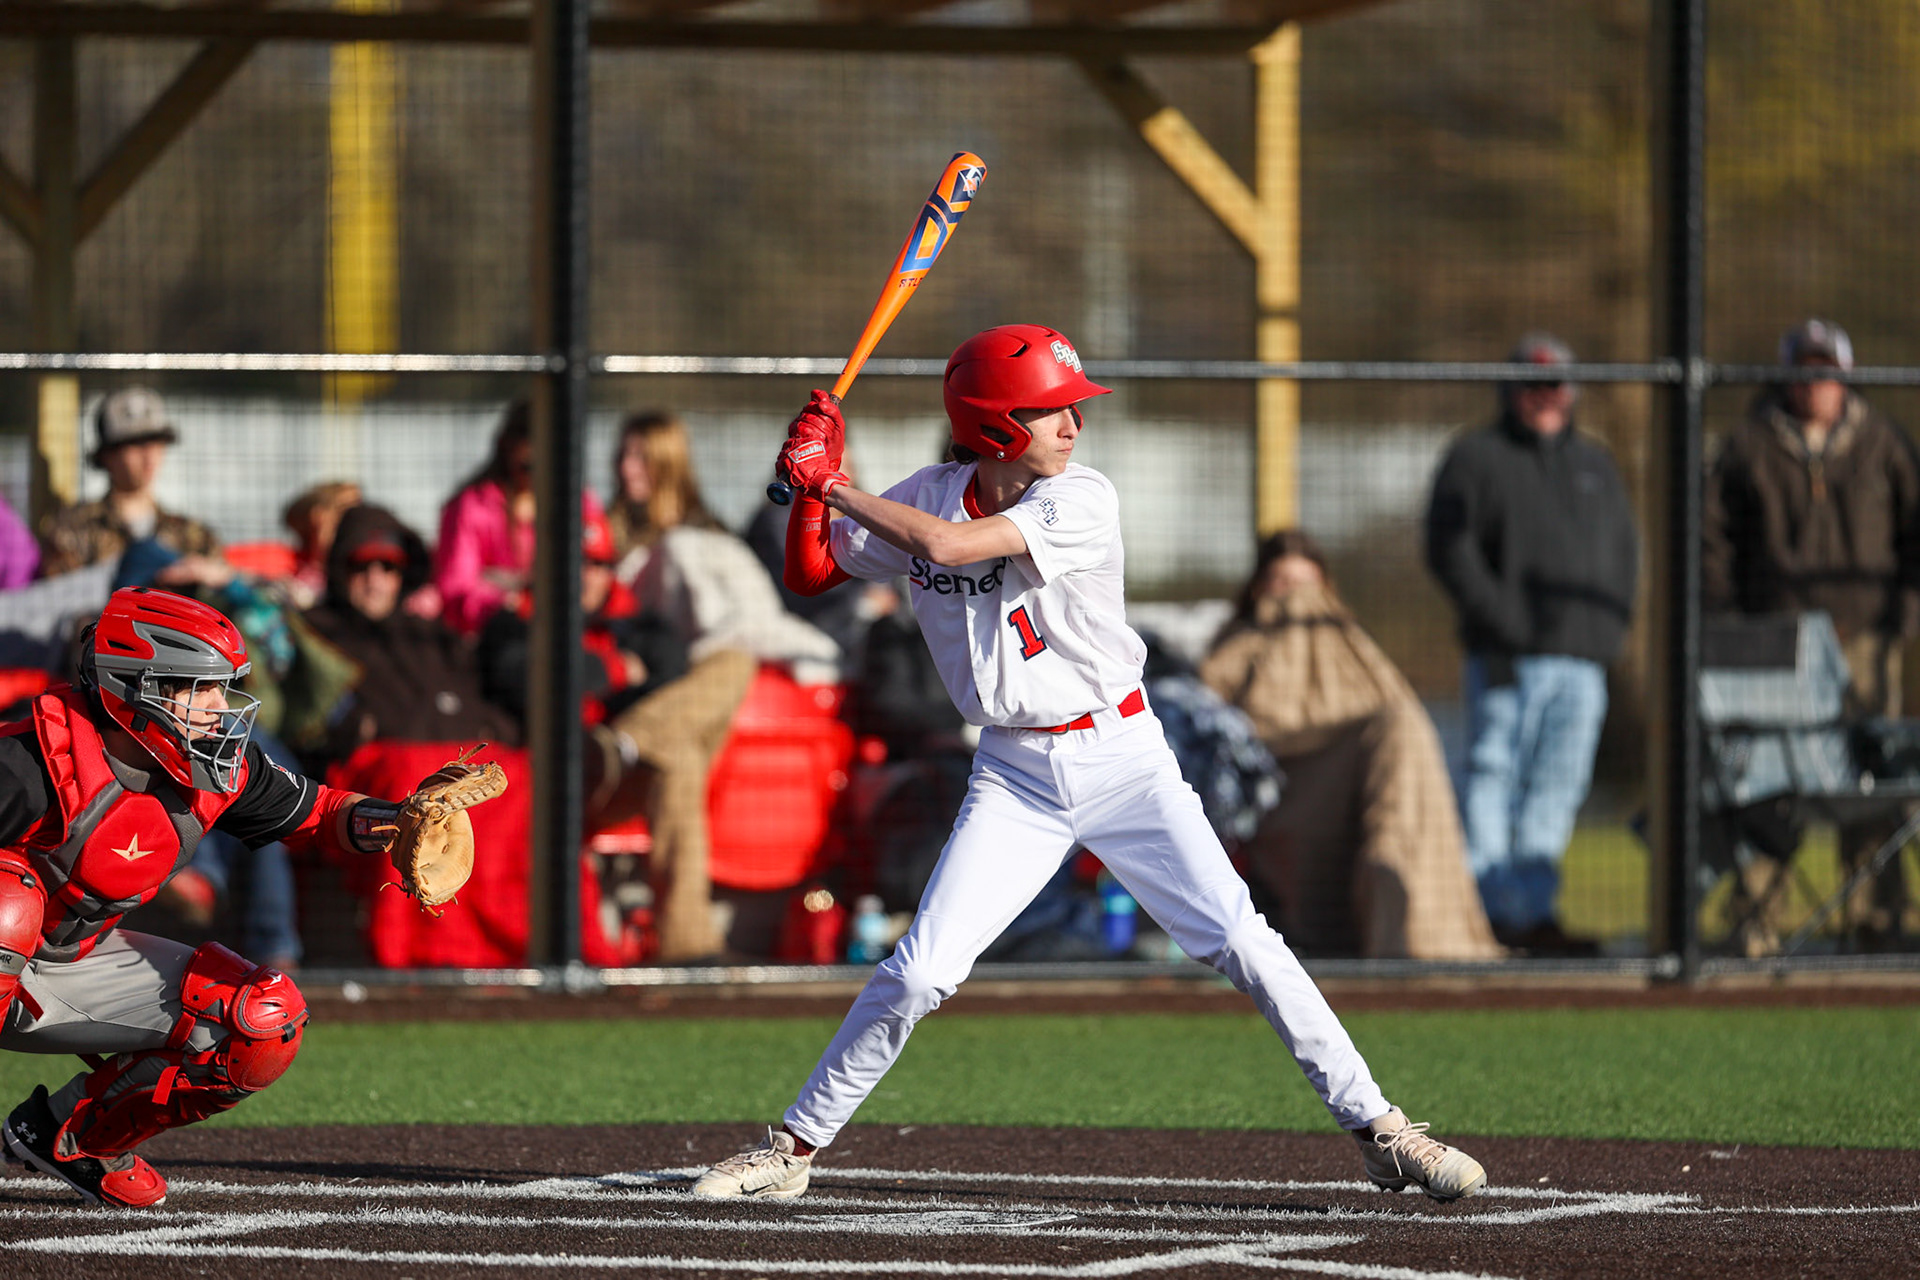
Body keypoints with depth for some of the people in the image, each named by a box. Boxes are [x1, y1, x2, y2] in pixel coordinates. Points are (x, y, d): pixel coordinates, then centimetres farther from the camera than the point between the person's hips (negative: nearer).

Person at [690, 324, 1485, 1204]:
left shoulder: (1082, 502, -15)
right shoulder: (926, 498, -1)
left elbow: (948, 545, -26)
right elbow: (809, 574, 6)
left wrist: (835, 487, -16)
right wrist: (812, 483, -10)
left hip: (1122, 758, -2)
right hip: (1016, 776, 2)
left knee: (1240, 942, -10)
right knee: (919, 972, -6)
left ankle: (1377, 1131, -4)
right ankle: (792, 1150, 7)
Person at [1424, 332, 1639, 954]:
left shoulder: (1595, 463, 22)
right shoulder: (1476, 457, 4)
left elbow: (1625, 549, 25)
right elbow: (1448, 546, -5)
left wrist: (1611, 619, 8)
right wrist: (1502, 617, -14)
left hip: (1582, 655, 5)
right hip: (1507, 656, -5)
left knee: (1558, 787, 3)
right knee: (1493, 776, -8)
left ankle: (1531, 909, 6)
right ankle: (1488, 908, -8)